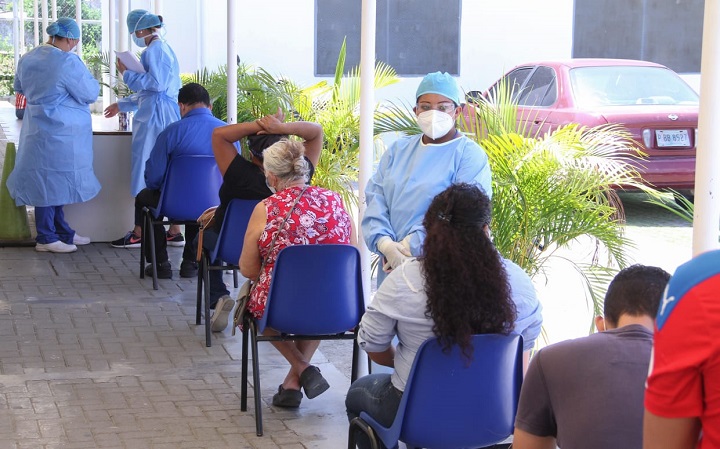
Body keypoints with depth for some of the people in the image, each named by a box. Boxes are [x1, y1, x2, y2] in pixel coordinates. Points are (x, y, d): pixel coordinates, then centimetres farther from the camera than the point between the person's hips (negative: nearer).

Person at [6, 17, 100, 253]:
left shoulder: (27, 59, 6)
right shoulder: (68, 62, -18)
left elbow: (20, 88, 22)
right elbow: (90, 94, -12)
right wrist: (90, 79, 7)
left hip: (37, 127, 8)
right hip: (61, 131, -8)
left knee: (49, 180, 13)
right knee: (52, 181, -1)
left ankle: (62, 231, 22)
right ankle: (46, 238, 5)